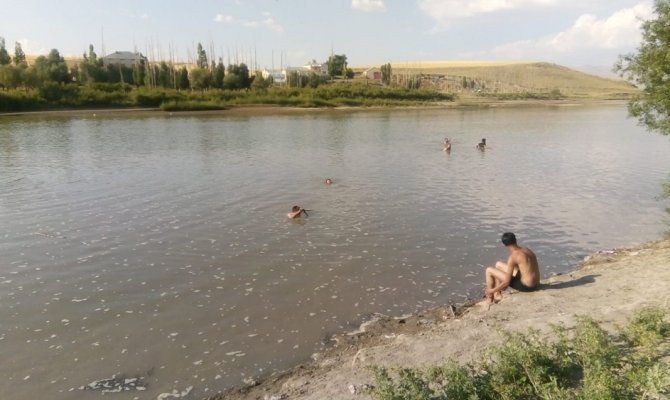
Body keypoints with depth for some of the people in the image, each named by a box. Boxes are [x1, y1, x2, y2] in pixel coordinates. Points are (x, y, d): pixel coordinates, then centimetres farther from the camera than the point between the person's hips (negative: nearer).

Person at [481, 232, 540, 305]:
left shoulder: (513, 256, -20)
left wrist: (492, 290, -4)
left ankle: (489, 299, 14)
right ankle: (497, 295, 24)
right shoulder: (527, 250, 6)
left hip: (525, 286, -8)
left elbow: (506, 282, -19)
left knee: (489, 270, -1)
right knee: (498, 264, 20)